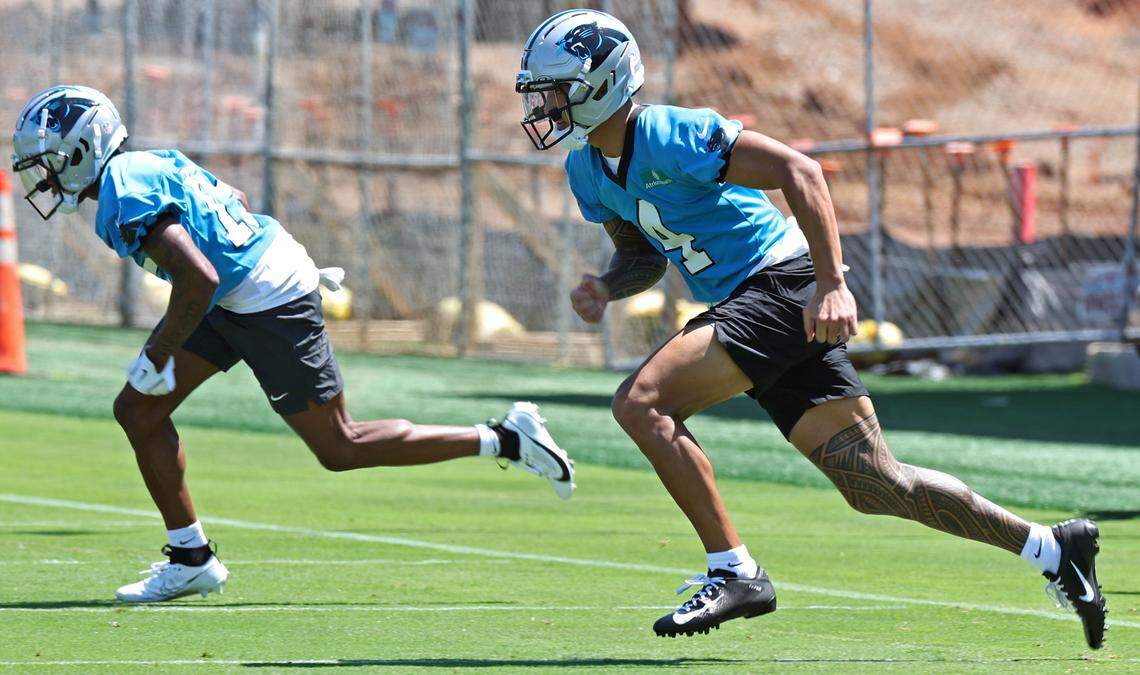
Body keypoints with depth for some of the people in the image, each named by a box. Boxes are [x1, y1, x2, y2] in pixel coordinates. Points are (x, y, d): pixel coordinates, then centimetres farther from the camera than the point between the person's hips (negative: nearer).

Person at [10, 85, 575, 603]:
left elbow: (199, 279, -31)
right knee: (137, 411, 5)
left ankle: (505, 439, 7)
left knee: (339, 448, 1)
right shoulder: (148, 164, 9)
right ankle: (189, 558, 11)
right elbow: (236, 201, 22)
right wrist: (299, 267, 30)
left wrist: (156, 358, -21)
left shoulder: (126, 202, -22)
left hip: (270, 304, -10)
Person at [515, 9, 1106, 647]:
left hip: (784, 285, -9)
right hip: (747, 305, 9)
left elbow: (800, 171, -21)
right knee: (875, 484, 7)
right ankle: (1052, 547, 15)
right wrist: (605, 288, 2)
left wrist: (832, 284, -26)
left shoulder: (667, 135, -17)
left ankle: (734, 572, -14)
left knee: (641, 402, -20)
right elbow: (644, 254, 26)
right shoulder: (588, 170, 11)